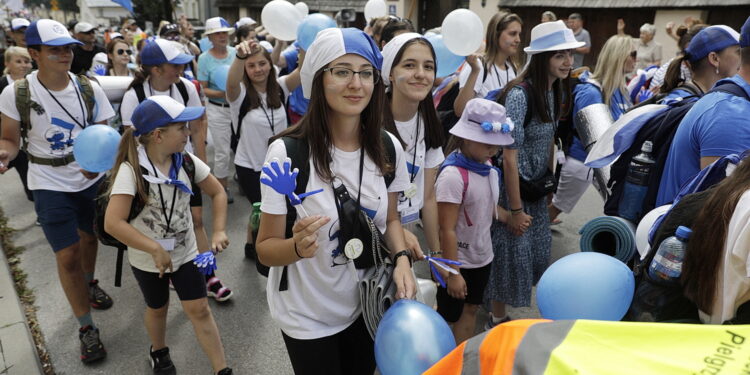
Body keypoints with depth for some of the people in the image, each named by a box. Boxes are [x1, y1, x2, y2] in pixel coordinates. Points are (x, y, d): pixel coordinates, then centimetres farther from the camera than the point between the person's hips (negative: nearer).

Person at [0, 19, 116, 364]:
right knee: (68, 257, -2)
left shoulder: (89, 88, -9)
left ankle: (89, 284, 54)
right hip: (51, 185, -2)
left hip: (92, 178, 3)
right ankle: (87, 328, 15)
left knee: (89, 237, 22)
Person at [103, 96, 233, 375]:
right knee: (158, 309, 20)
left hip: (185, 252, 3)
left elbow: (217, 193, 2)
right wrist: (156, 250, -30)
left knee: (200, 310, 4)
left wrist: (219, 231, -9)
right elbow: (113, 223, -31)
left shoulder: (186, 161, -10)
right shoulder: (131, 169, -24)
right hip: (148, 258, -2)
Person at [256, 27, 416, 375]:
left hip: (367, 305, 4)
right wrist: (298, 247, -37)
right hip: (307, 316, -4)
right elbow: (266, 249, -16)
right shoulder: (287, 152, -24)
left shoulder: (388, 147, -11)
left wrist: (401, 258, -14)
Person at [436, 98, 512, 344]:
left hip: (482, 256, 8)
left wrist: (510, 218, -3)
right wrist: (453, 273, -21)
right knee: (446, 317, 12)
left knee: (471, 309, 21)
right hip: (459, 261, -7)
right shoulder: (453, 175, -26)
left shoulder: (487, 167, -2)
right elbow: (447, 230, -24)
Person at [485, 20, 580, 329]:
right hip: (513, 187, -8)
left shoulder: (556, 91, 1)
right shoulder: (520, 95, -24)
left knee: (537, 251, 18)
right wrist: (515, 210, -20)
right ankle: (498, 319, 26)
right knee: (512, 253, 3)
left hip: (537, 187, 8)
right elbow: (510, 157, -23)